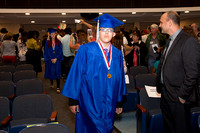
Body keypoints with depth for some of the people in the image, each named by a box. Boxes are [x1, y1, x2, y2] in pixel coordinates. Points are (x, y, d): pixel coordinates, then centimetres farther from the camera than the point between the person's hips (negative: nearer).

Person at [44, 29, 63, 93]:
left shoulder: (58, 42, 4)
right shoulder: (47, 42, 4)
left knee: (57, 73, -6)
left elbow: (60, 51, 0)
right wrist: (51, 59, -9)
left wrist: (56, 58, -11)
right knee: (51, 72, 8)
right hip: (49, 60, 1)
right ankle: (51, 83, 31)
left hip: (57, 60, -1)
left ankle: (58, 87, -6)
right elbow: (46, 51, 1)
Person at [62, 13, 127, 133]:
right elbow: (76, 74, -7)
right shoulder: (85, 50, -8)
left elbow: (120, 79, 10)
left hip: (109, 107, 4)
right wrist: (73, 100, -8)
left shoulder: (117, 54, 5)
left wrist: (119, 102, 12)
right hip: (89, 104, -4)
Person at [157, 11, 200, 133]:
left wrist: (182, 96, -18)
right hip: (166, 94, 8)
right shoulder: (170, 40, 10)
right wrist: (161, 88, 13)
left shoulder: (189, 41, -19)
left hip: (178, 99, -8)